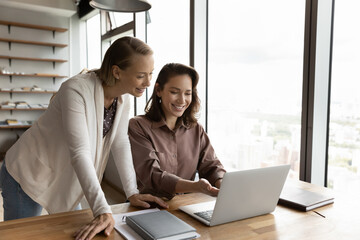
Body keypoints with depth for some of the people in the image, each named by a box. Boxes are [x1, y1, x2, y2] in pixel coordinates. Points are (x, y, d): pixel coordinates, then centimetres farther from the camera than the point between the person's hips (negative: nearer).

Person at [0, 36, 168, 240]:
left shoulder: (124, 97, -9)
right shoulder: (76, 90, -32)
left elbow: (120, 144, -7)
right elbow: (79, 152, -37)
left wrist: (132, 192, -13)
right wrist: (103, 211, -40)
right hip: (28, 175, -6)